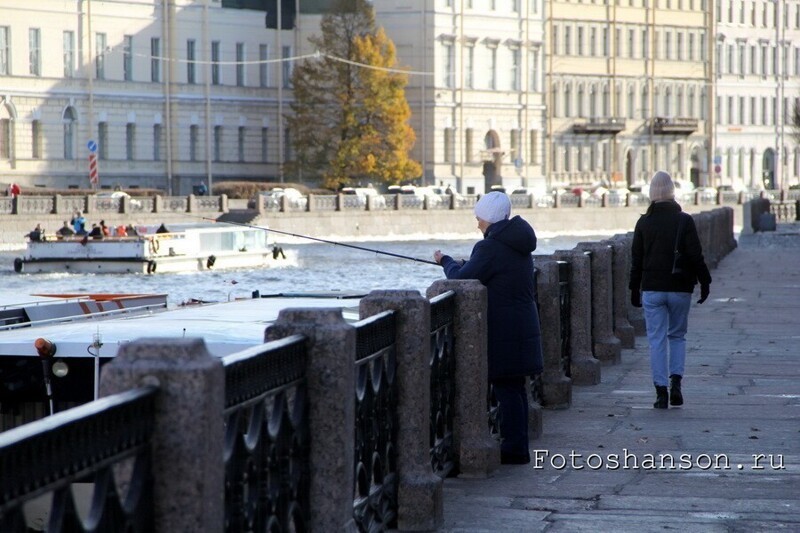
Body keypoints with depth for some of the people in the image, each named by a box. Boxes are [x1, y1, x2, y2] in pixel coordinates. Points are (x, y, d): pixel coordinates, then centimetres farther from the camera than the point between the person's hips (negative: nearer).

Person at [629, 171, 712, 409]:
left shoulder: (644, 222, 0)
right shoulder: (685, 220, -4)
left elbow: (636, 260, 3)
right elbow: (696, 256, -6)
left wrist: (635, 289, 10)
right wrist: (704, 283, 2)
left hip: (652, 289, 0)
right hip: (680, 289, 0)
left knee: (657, 340, 2)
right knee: (677, 336, 15)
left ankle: (661, 391, -4)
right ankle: (676, 382, -1)